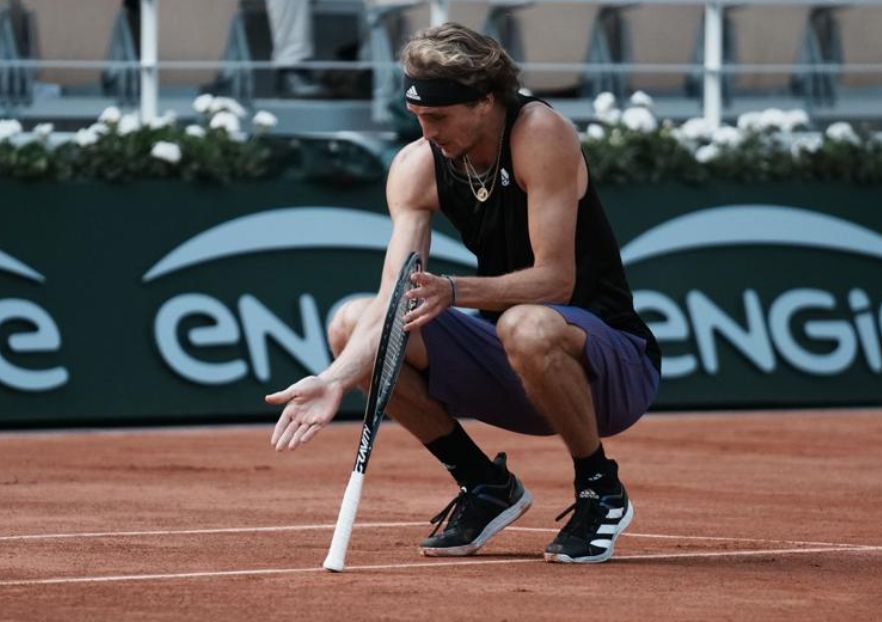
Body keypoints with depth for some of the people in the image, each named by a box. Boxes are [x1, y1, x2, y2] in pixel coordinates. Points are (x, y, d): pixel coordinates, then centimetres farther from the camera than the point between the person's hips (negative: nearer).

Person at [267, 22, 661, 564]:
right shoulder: (417, 166, -4)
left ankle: (601, 492, -13)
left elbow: (556, 279, -24)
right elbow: (396, 299, -14)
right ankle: (487, 487, 4)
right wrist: (338, 378, -31)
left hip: (615, 364, -6)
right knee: (352, 323, -9)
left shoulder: (540, 133, -20)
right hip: (510, 376, 6)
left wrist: (455, 291, -38)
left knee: (526, 327, -40)